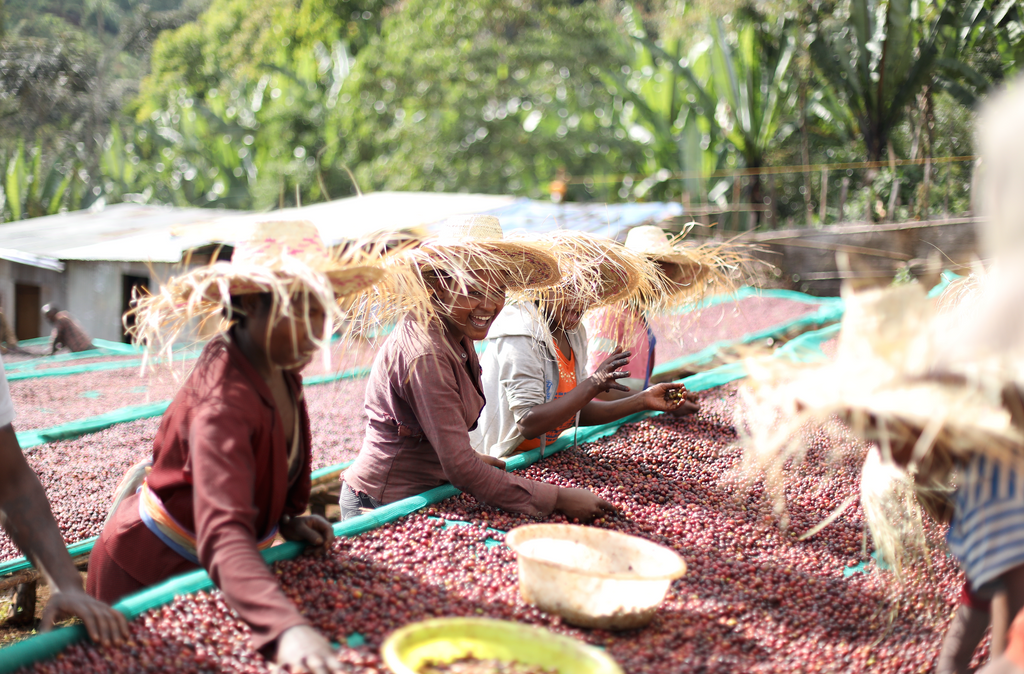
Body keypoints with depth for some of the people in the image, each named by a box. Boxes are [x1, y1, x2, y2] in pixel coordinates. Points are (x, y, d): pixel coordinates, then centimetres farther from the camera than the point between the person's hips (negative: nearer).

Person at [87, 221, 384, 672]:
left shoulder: (280, 370, -7)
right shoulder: (223, 402, -34)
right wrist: (288, 628, -58)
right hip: (147, 574, -8)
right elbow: (223, 536, -45)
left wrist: (285, 521, -5)